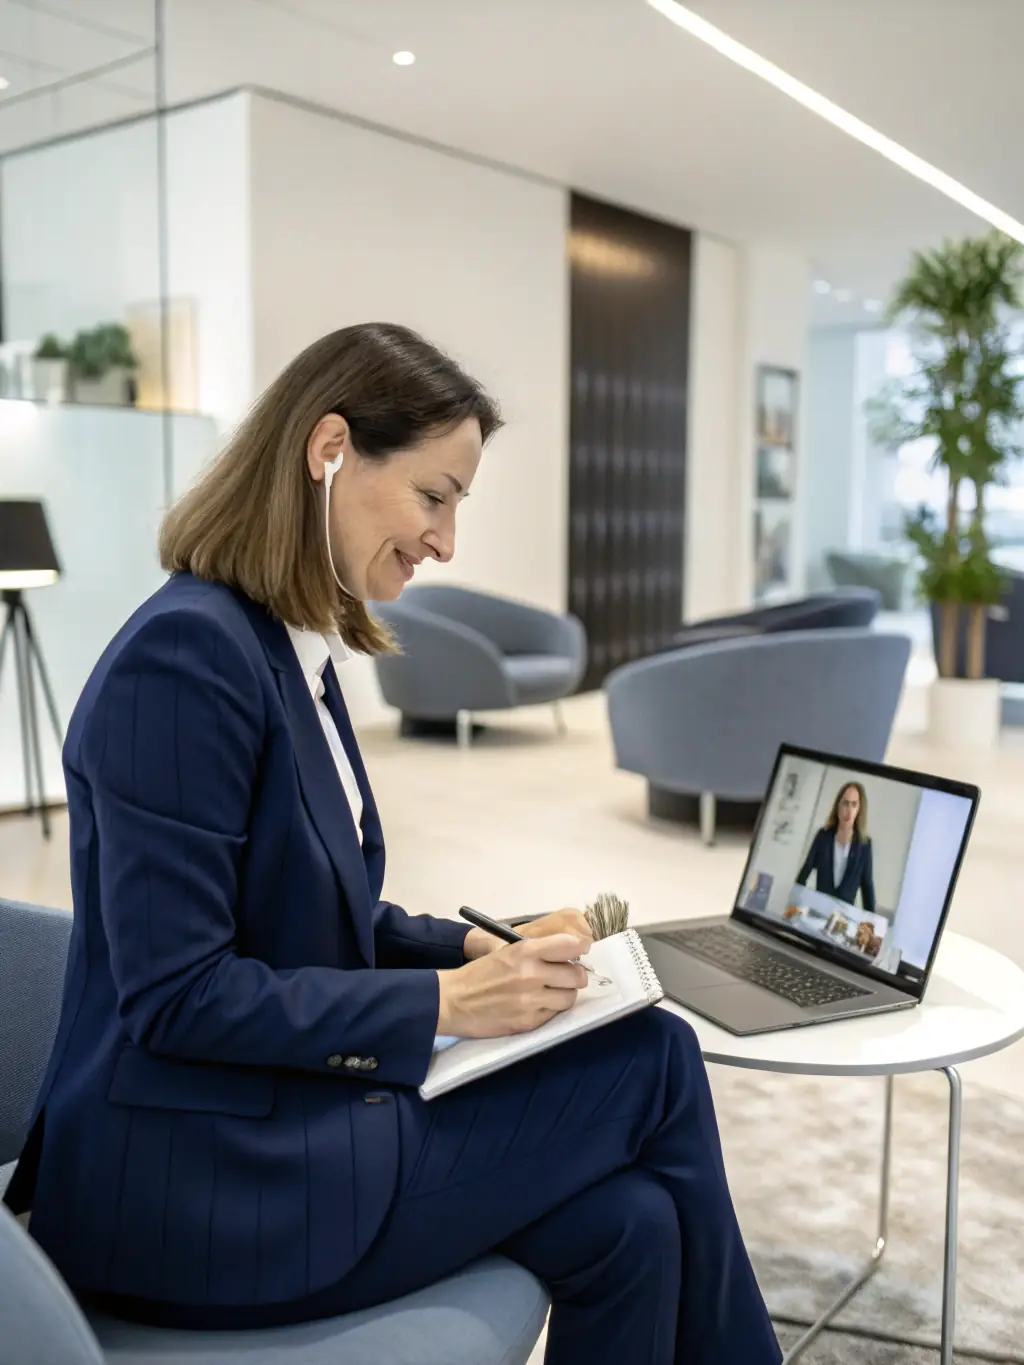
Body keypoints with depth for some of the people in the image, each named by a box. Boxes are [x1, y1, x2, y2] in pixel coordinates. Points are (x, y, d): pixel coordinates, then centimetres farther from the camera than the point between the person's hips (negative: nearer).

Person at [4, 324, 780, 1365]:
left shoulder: (296, 650, 8)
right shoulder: (187, 651, -20)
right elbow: (174, 995, -21)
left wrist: (476, 950, 1)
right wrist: (444, 1003, -18)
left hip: (281, 1117, 8)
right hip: (199, 1188, -8)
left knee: (627, 1223, -6)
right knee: (656, 1064, -9)